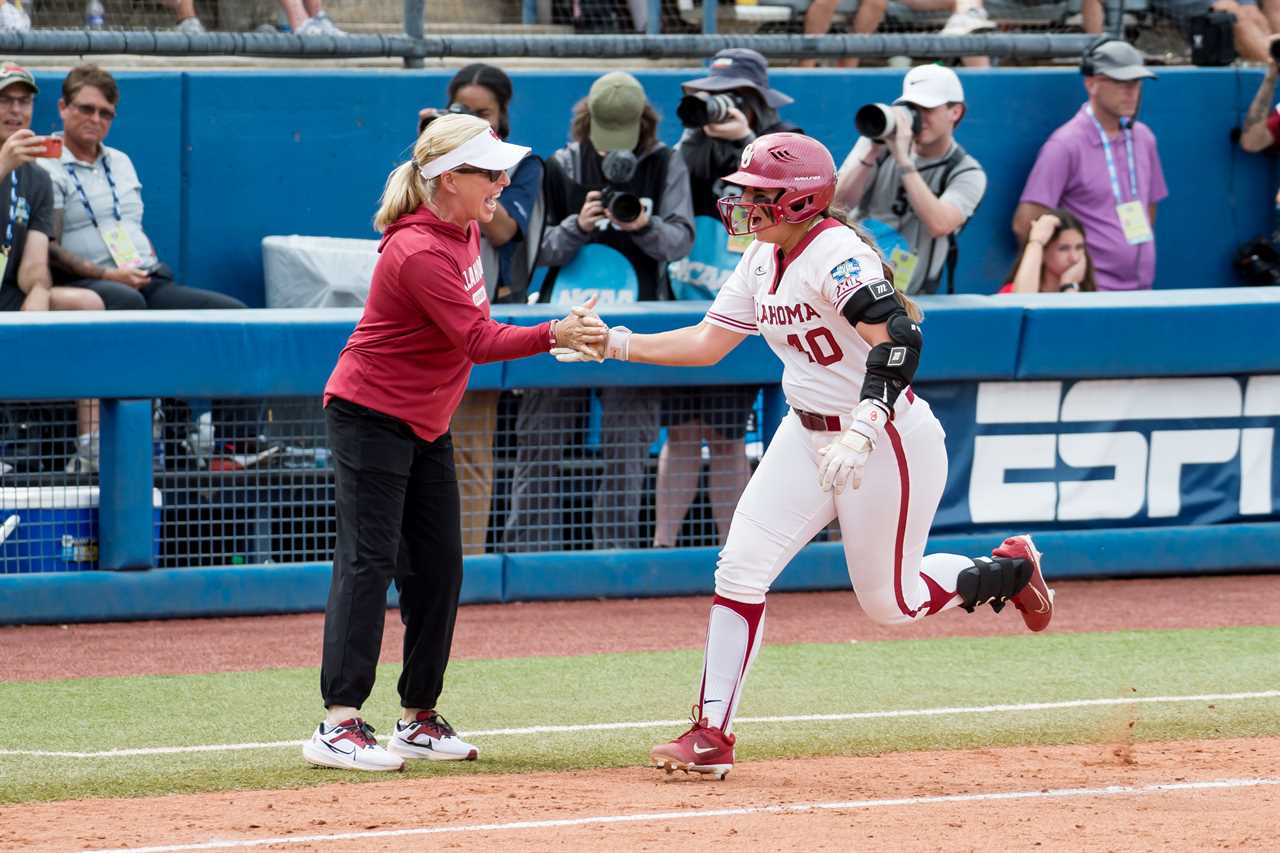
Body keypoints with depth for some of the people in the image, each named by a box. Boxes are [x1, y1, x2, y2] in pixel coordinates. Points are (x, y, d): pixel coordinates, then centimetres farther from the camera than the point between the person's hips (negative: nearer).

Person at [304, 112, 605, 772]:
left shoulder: (463, 230, 5)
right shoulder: (419, 253, -25)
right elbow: (477, 340, -30)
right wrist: (552, 336, -39)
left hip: (427, 424, 10)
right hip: (370, 416, -10)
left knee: (438, 569, 9)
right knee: (369, 562, -15)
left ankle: (420, 718, 16)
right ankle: (338, 724, -19)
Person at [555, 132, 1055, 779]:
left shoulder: (837, 254, -23)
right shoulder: (762, 263, 4)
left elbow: (897, 338, -35)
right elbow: (707, 342, 10)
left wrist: (862, 431, -45)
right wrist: (613, 344, 0)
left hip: (890, 440, -8)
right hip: (807, 435, 8)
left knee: (889, 602, 3)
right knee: (740, 568, -5)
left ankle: (1008, 570, 29)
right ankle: (711, 735, -3)